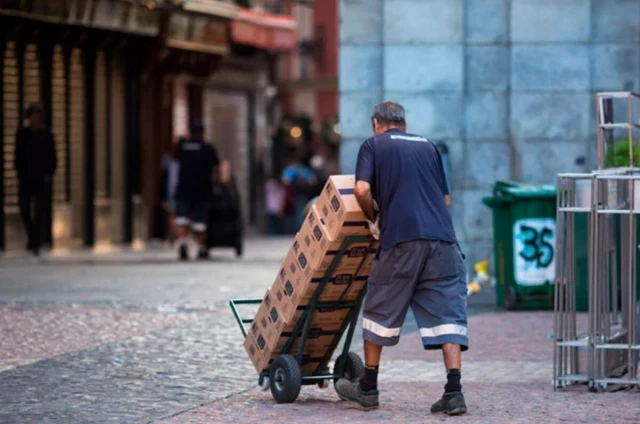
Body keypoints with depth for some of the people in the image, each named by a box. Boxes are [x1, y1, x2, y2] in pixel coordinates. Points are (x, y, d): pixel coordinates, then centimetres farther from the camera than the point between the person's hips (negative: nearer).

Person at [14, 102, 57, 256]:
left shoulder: (47, 135, 2)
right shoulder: (22, 134, 7)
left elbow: (53, 158, 4)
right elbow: (18, 156, 8)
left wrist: (49, 174, -5)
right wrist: (19, 173, -1)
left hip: (42, 179, -2)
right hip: (26, 178, 2)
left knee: (40, 211, -2)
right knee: (24, 209, 0)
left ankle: (36, 243, 2)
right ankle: (32, 236, 22)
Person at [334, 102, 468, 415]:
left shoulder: (373, 145, 11)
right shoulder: (427, 146, 23)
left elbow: (362, 190, -4)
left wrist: (373, 217, 12)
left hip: (400, 239, -3)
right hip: (443, 239, 3)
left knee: (381, 310, 11)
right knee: (447, 313, 2)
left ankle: (368, 389, 21)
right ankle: (454, 392, -8)